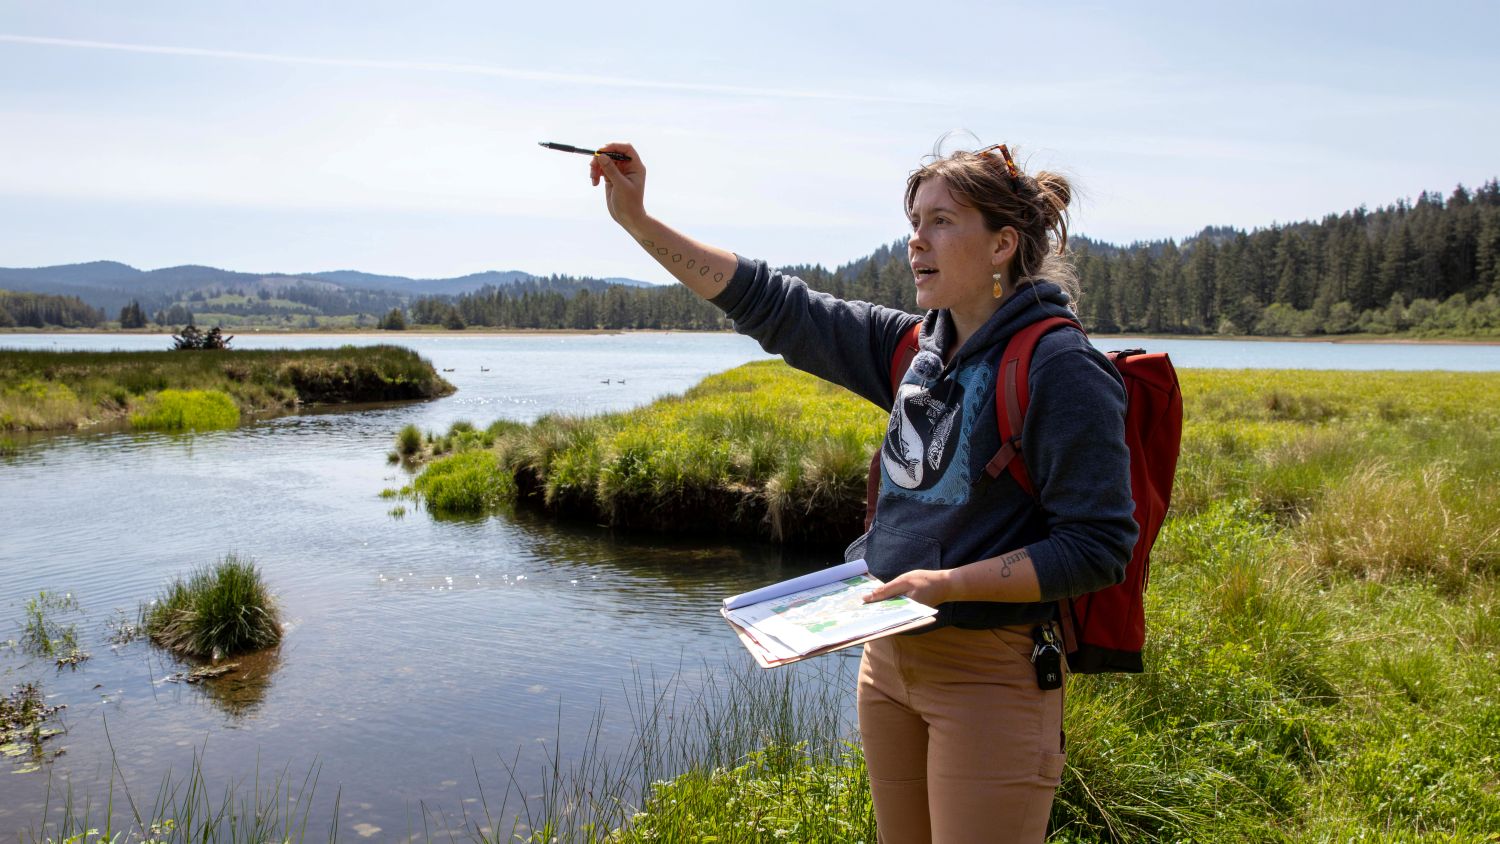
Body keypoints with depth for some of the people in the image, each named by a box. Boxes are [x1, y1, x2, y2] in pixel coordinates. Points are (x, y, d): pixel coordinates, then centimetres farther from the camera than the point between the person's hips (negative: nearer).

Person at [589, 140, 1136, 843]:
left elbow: (1097, 548, -16)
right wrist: (638, 221, 2)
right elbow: (776, 309, 5)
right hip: (889, 656, 7)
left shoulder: (1062, 370, -15)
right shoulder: (916, 346, 5)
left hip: (991, 675, -7)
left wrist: (948, 583, -23)